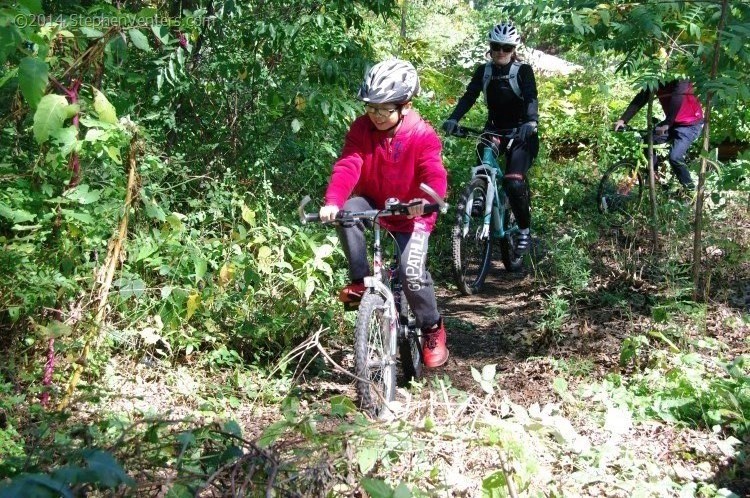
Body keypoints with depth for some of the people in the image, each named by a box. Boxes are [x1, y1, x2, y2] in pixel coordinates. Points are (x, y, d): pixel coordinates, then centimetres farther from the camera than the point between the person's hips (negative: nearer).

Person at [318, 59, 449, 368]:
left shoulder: (422, 136, -20)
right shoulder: (361, 129, -13)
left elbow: (435, 176, -32)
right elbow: (347, 167, -25)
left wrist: (426, 201, -55)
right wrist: (332, 202, -43)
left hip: (412, 214, -3)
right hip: (372, 203, 3)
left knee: (412, 272, -20)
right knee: (348, 212, -33)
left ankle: (432, 328, 7)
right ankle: (360, 281, -18)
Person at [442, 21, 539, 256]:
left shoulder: (523, 70, -7)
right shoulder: (483, 71, 3)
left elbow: (531, 98, -22)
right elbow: (469, 96, -10)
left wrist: (531, 122, -44)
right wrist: (453, 119, -30)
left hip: (521, 132, -4)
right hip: (494, 129, 4)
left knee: (514, 182, -21)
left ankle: (525, 230, -5)